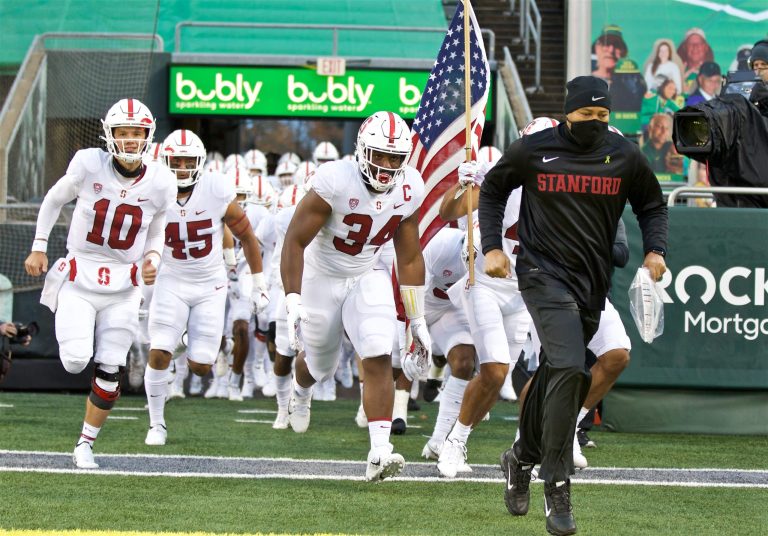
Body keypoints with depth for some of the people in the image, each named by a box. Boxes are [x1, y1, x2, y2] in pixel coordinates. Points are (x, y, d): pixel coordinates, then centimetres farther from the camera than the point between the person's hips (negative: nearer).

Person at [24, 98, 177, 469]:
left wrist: (153, 261, -6)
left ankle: (86, 444, 17)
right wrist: (38, 248, 3)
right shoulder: (89, 165, -11)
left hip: (123, 287, 2)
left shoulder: (160, 184, -5)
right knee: (75, 362, -17)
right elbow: (54, 200, 7)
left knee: (109, 370, 0)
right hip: (78, 279, -2)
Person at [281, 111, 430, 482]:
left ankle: (380, 454, -21)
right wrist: (293, 301, -30)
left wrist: (417, 322, 2)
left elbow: (409, 259, 1)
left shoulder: (410, 190, -12)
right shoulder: (335, 182, -28)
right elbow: (295, 241, -22)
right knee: (321, 363, 15)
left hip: (368, 280, 3)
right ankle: (300, 392, 54)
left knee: (379, 360, -16)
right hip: (321, 280, -3)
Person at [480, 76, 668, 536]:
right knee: (568, 368, -21)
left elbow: (652, 204, 16)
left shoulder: (625, 156, 1)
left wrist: (656, 248, -1)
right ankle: (558, 489, -18)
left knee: (558, 375, 12)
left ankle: (523, 458, 38)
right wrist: (493, 246, 2)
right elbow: (493, 190, 11)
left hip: (593, 283, 4)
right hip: (545, 274, -4)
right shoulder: (533, 151, -5)